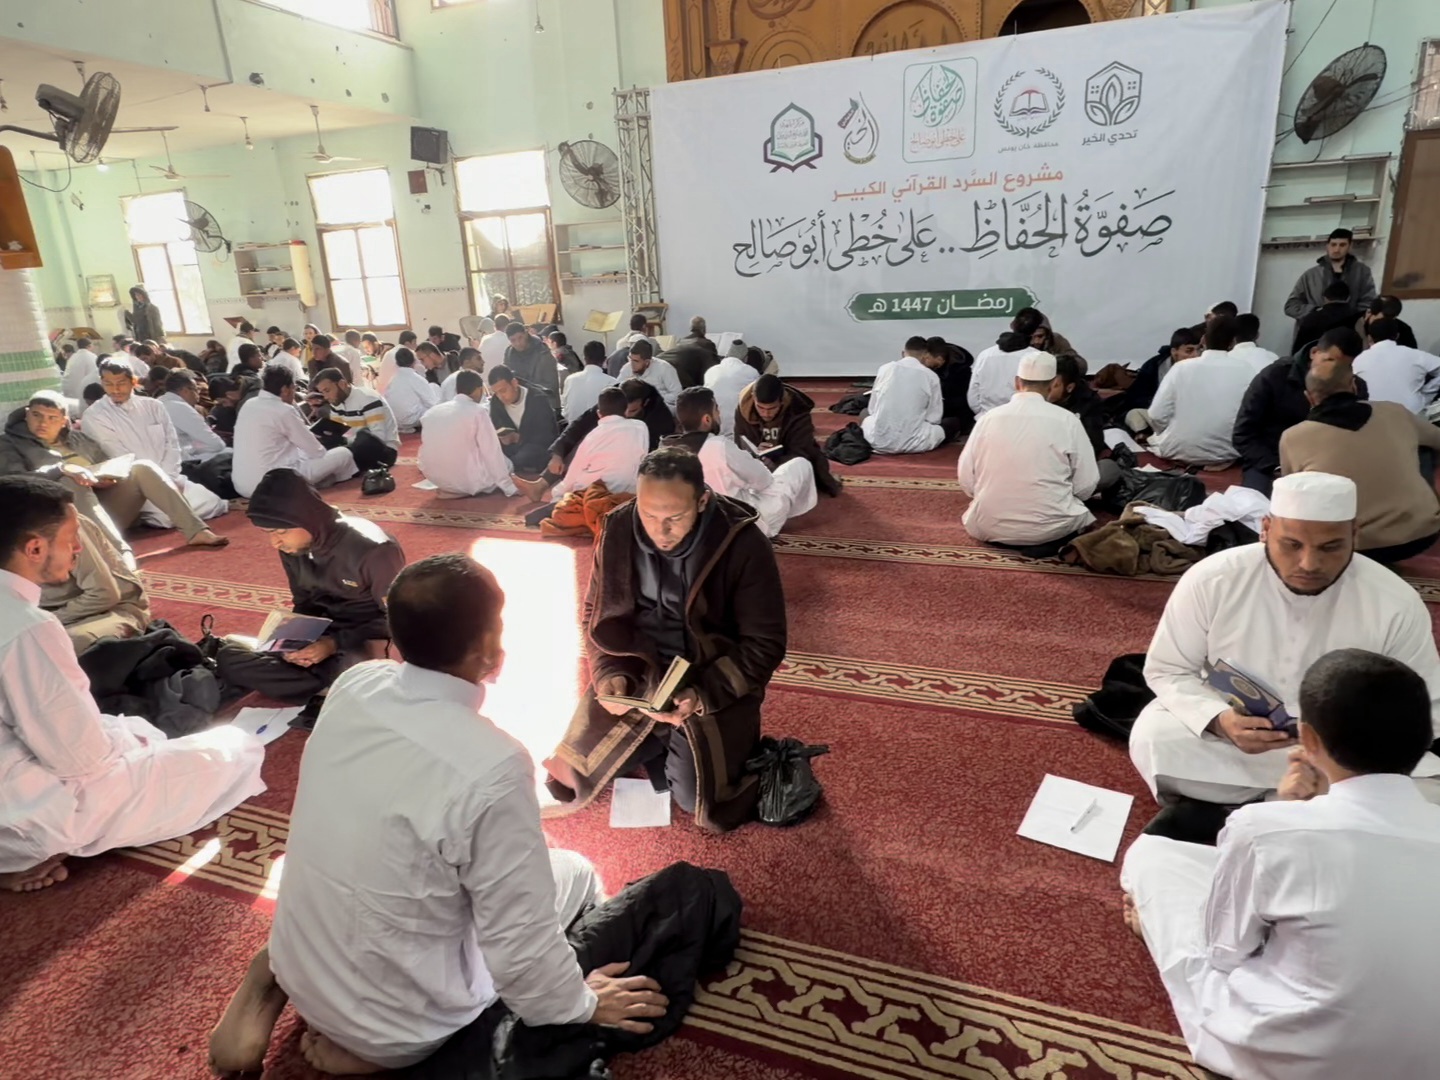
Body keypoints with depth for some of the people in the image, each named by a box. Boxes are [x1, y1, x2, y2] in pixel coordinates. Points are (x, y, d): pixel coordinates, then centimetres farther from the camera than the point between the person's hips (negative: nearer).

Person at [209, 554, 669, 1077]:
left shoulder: (354, 684, -14)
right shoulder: (492, 768, -33)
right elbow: (520, 949, -20)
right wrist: (581, 1004, -4)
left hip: (301, 966, 6)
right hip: (397, 1023, -6)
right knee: (576, 872, 9)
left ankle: (273, 980, 12)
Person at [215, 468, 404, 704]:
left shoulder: (373, 551, -23)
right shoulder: (292, 547, -4)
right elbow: (305, 605, 11)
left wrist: (334, 644, -25)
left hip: (369, 637, -7)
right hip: (324, 632, 7)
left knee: (350, 668, -41)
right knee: (229, 657, -12)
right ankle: (335, 689, -17)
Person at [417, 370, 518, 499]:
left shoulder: (431, 412, 6)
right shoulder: (478, 411, -10)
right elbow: (492, 452, -10)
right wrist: (509, 487, -2)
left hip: (435, 478, 6)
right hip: (468, 480, -6)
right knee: (504, 463, 20)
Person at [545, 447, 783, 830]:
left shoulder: (744, 545, -20)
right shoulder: (618, 530, -10)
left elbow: (764, 644, -15)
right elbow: (596, 613, 4)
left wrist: (702, 695, -27)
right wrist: (610, 674, -13)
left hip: (716, 682, -3)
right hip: (635, 674, 3)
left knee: (697, 796, -16)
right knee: (570, 776, -4)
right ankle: (660, 743, 20)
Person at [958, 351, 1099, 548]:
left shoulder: (988, 418, -3)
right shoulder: (1067, 420, -7)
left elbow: (966, 481, -1)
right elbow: (1086, 487, -4)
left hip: (989, 526, 2)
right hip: (1048, 528, -2)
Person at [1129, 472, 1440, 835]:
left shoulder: (1397, 604, -15)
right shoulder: (1212, 579, -17)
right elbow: (1166, 670, -8)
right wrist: (1220, 720, -29)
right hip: (1225, 735, -1)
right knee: (1151, 737, -30)